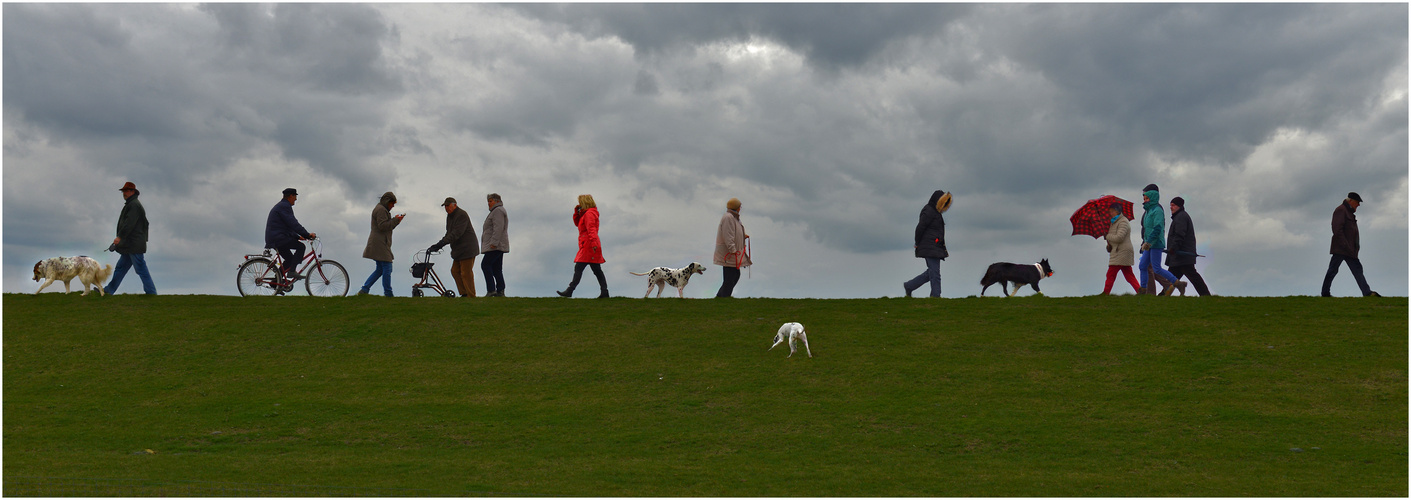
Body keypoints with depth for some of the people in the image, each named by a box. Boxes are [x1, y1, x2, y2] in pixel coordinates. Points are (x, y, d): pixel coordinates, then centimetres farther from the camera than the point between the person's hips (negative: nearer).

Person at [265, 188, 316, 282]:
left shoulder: (281, 206, 24)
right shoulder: (284, 206, -11)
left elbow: (288, 226, 27)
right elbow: (293, 224, -20)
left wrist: (298, 237, 20)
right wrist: (307, 235, -19)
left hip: (273, 238, 11)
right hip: (277, 238, -11)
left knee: (290, 259, 16)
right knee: (301, 246, -14)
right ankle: (291, 271, -19)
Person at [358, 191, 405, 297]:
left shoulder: (381, 209, 23)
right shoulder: (381, 210, -11)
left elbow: (387, 227, 23)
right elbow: (382, 226, -21)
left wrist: (396, 220, 11)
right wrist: (395, 220, -15)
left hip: (379, 244, 11)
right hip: (380, 244, -11)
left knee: (379, 270, 12)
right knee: (387, 269, -8)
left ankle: (364, 290, 9)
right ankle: (388, 294, -5)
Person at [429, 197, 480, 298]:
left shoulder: (462, 215, -16)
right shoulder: (449, 216, 15)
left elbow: (456, 233, -25)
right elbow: (449, 233, 19)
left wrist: (441, 243, -29)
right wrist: (439, 245, 4)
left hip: (467, 248, -10)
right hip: (459, 250, 10)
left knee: (466, 273, -8)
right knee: (455, 271, 8)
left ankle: (471, 296, -3)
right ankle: (464, 293, 13)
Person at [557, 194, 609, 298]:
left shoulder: (589, 214, -9)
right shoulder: (585, 214, 22)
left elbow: (591, 228, -22)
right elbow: (577, 223, 30)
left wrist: (593, 241, -33)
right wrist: (577, 212, 15)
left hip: (589, 246, -10)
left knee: (578, 268, -10)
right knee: (597, 271, 6)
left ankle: (569, 291, -12)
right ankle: (604, 292, 3)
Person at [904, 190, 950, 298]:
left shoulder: (935, 211, 20)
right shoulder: (929, 211, -12)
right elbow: (920, 227, -17)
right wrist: (917, 243, -9)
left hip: (936, 247, 10)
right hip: (930, 247, -10)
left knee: (931, 272, 12)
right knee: (935, 273, -9)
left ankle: (908, 286, 20)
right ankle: (936, 296, -7)